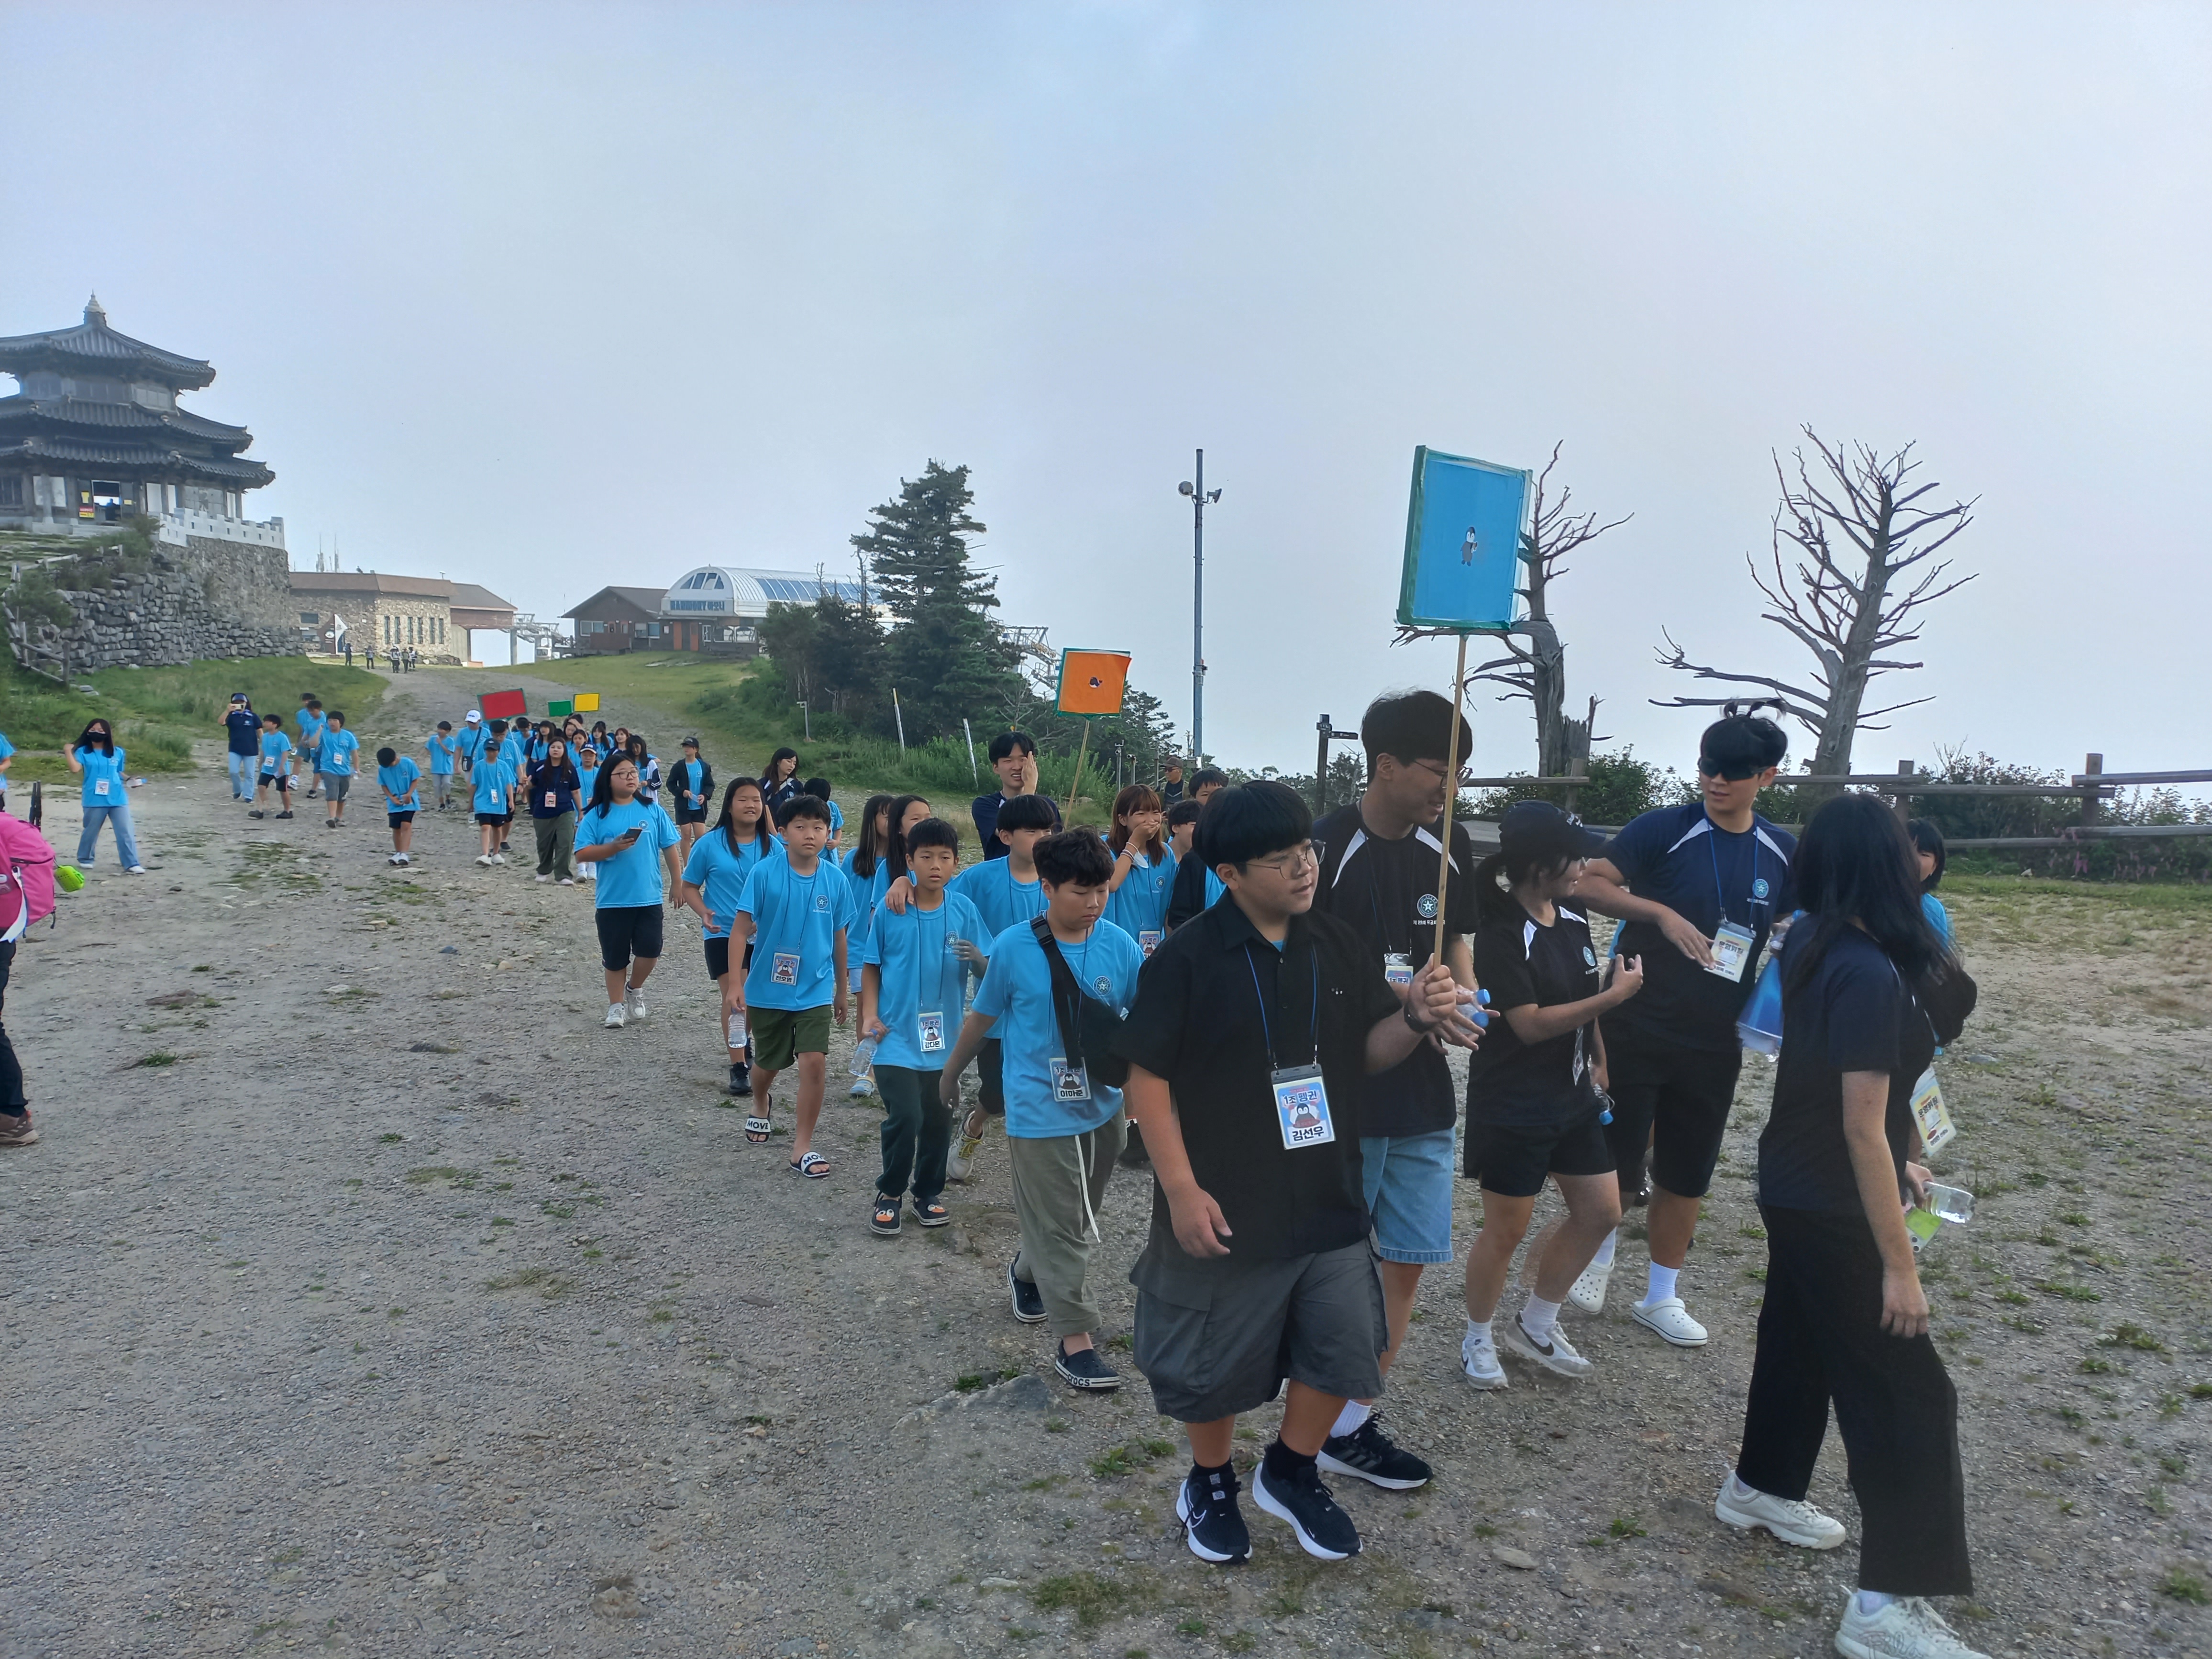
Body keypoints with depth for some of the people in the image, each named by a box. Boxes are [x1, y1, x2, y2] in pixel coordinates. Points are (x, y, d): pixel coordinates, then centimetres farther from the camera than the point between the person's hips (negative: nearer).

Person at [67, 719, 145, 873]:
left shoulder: (117, 753, 9)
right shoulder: (83, 752, 1)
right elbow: (75, 768, -15)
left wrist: (129, 781, 1)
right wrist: (69, 751, -15)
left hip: (117, 800, 1)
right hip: (94, 801, -1)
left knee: (125, 832, -4)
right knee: (91, 831, 13)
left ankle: (132, 864, -5)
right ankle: (85, 858, 35)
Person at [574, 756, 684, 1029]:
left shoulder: (652, 809, 2)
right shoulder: (597, 815, -1)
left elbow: (669, 847, 6)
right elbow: (582, 853, -5)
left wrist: (677, 882, 5)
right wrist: (613, 848, -19)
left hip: (650, 897, 1)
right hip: (612, 900, 0)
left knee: (649, 950, -3)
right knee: (615, 957, 7)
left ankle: (634, 989, 26)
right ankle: (616, 1006, 22)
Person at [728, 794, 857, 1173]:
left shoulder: (836, 880, -5)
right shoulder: (764, 873, -13)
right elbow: (740, 931, -9)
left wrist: (842, 989, 13)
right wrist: (737, 984, -14)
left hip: (815, 990, 1)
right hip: (768, 989, -1)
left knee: (814, 1061, -13)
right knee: (768, 1062, 18)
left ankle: (803, 1147, 1)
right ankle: (760, 1107, 52)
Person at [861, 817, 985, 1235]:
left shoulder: (964, 911, -3)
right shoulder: (890, 911, -6)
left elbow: (988, 969, -2)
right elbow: (871, 966, 3)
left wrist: (977, 957, -24)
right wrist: (870, 1015, -7)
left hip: (945, 1037, 3)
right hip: (897, 1036, -2)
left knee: (938, 1119, 13)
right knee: (905, 1117, -11)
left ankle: (929, 1192, 34)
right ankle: (889, 1193, 12)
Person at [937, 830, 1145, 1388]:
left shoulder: (1121, 948, -7)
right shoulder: (1014, 948, -11)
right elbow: (982, 1017, 4)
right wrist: (951, 1072, 15)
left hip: (1103, 1107, 4)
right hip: (1040, 1111, -4)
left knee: (1077, 1219, 21)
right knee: (1060, 1228, 1)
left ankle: (1027, 1272, 49)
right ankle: (1075, 1341, 12)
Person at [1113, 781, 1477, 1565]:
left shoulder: (1337, 944, 0)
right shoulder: (1187, 959, -15)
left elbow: (1367, 1052, 5)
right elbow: (1148, 1078, -13)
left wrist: (1417, 1018, -16)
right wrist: (1182, 1189, -15)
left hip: (1328, 1198, 5)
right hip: (1227, 1207, -4)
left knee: (1343, 1344, 12)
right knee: (1216, 1355, 12)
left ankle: (1292, 1471, 39)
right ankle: (1210, 1481, 40)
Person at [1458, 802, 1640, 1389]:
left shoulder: (1573, 920, 3)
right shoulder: (1503, 936, -20)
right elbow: (1530, 1024, -23)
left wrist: (1598, 1063, 14)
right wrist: (1614, 994, -23)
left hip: (1573, 1098, 8)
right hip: (1513, 1108, -8)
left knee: (1601, 1212, 13)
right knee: (1506, 1229, 5)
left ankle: (1536, 1325, 30)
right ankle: (1478, 1340, 27)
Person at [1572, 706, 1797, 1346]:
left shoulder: (1782, 854, 4)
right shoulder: (1663, 830, -10)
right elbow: (1589, 884, -16)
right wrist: (1661, 913, -27)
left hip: (1714, 1045, 4)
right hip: (1635, 1030, -4)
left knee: (1687, 1175, 12)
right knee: (1617, 1165, 4)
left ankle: (1661, 1296, 29)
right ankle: (1600, 1257, 33)